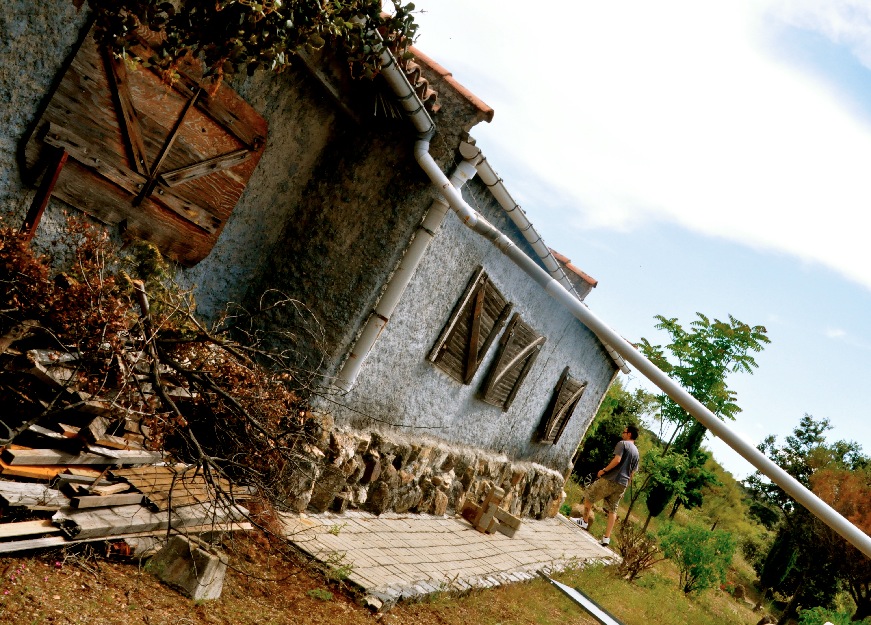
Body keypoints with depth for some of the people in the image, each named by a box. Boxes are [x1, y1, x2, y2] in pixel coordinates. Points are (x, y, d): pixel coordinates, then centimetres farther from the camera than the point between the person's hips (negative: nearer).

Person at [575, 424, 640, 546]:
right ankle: (607, 537, 4)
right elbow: (632, 473, 19)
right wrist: (624, 488, 22)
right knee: (612, 510, 8)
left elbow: (617, 460, -20)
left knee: (588, 496, 11)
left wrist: (604, 470, -12)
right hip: (622, 485, 7)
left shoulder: (622, 444, -4)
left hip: (610, 480, -7)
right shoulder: (636, 453, 19)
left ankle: (584, 521, 18)